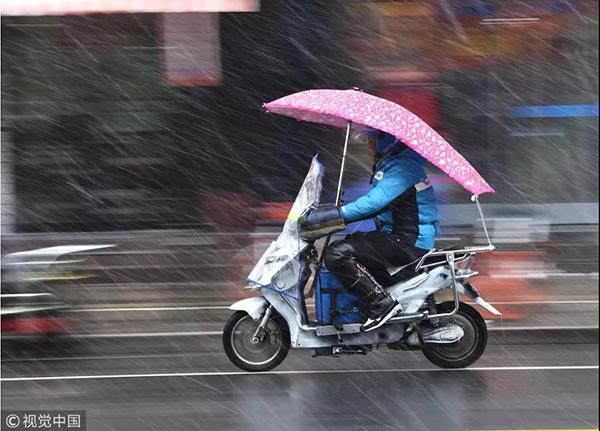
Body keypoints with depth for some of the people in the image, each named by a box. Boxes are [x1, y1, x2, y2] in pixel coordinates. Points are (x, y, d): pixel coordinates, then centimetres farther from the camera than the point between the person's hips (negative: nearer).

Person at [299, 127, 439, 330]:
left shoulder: (403, 168, -16)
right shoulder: (392, 165, 18)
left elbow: (374, 203, -28)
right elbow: (375, 201, 22)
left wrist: (335, 215, -31)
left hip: (409, 243, -11)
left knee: (337, 254, -19)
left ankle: (381, 304, -19)